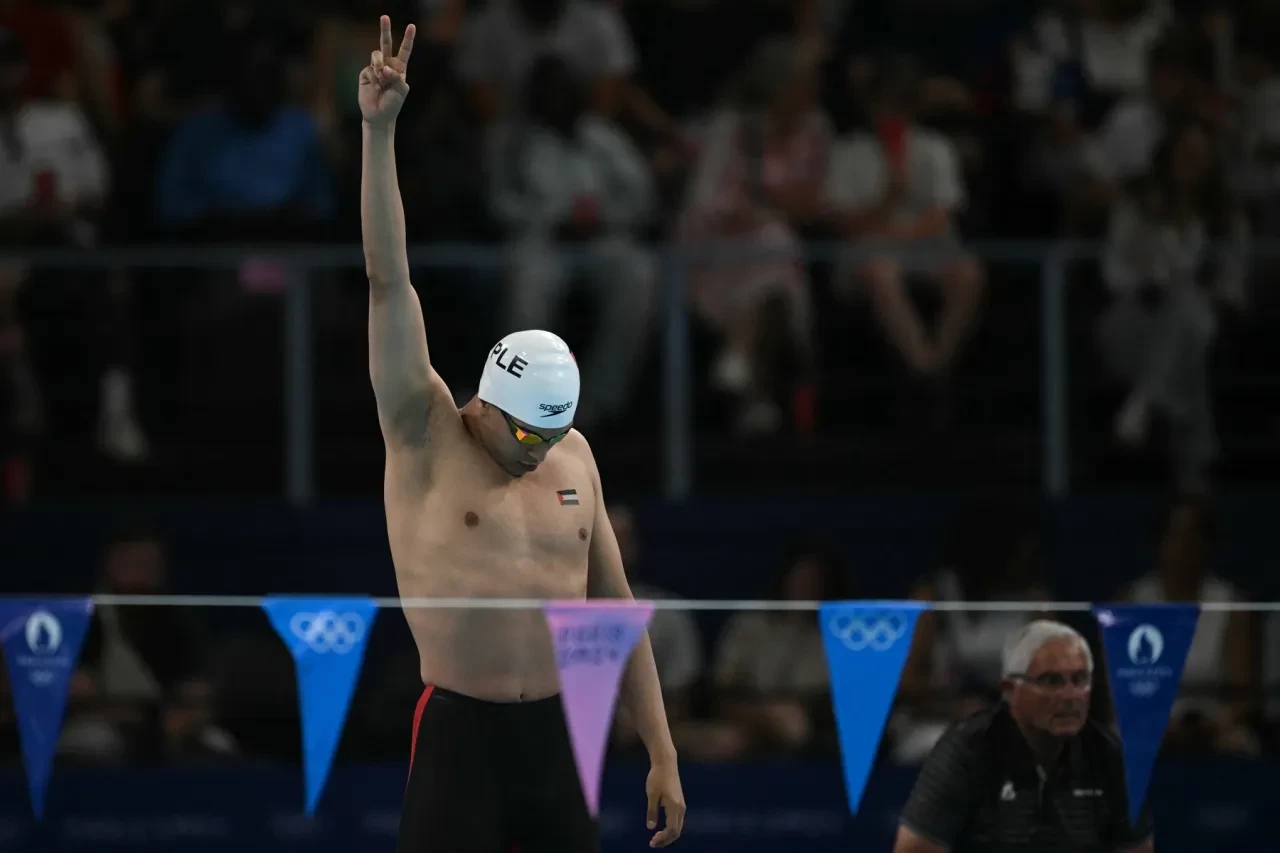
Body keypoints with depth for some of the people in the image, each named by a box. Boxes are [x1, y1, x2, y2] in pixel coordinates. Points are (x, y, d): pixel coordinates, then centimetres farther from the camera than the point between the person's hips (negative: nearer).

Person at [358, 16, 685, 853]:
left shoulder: (574, 457, 9)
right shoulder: (426, 438, -3)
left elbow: (614, 607, 14)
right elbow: (389, 284, -12)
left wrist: (663, 754, 11)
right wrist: (379, 132, -19)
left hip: (558, 733, 4)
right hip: (459, 733, -4)